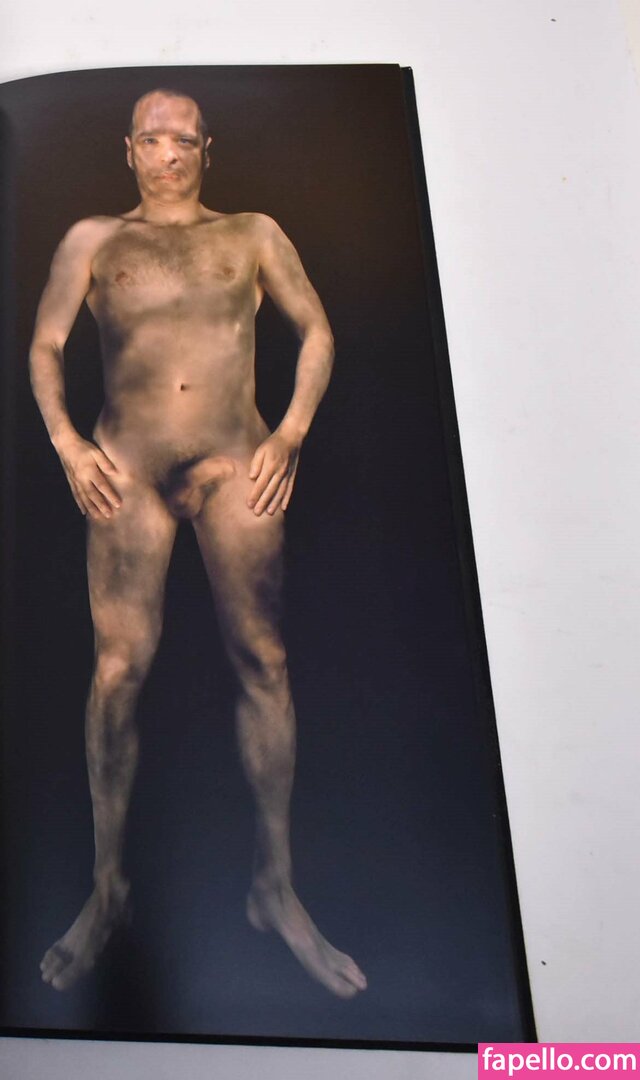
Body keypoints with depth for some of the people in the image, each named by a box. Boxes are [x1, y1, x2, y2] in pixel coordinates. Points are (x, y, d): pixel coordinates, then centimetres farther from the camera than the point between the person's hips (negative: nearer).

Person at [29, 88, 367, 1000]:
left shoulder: (254, 234, 17)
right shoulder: (93, 239, 18)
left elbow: (316, 331, 13)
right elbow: (44, 347, 14)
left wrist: (290, 435, -1)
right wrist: (66, 444, -2)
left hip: (235, 465, 0)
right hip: (127, 469, 0)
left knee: (263, 662, -2)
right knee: (119, 669, -5)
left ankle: (275, 888, 10)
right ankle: (108, 889, 11)